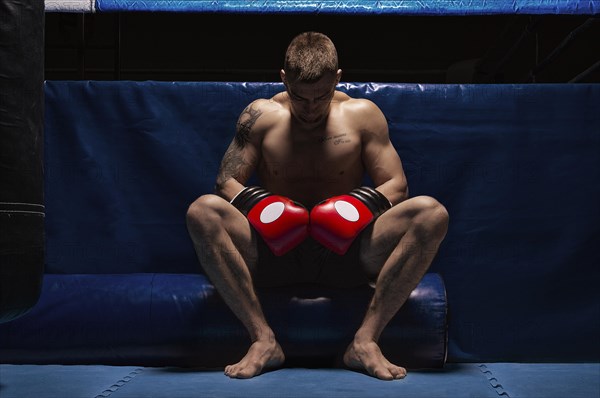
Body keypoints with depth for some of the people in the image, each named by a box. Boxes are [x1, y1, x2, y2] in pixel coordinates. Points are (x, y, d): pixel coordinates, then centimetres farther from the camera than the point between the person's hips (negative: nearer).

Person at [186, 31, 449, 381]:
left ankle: (367, 340, -25)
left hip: (346, 251, 0)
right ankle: (264, 340, -26)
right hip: (273, 251, 0)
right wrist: (257, 205, -19)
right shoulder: (261, 116, 7)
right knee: (202, 211, -28)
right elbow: (226, 182, 3)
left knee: (432, 213, -24)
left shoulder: (363, 115, 7)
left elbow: (396, 185, 5)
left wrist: (366, 206, -17)